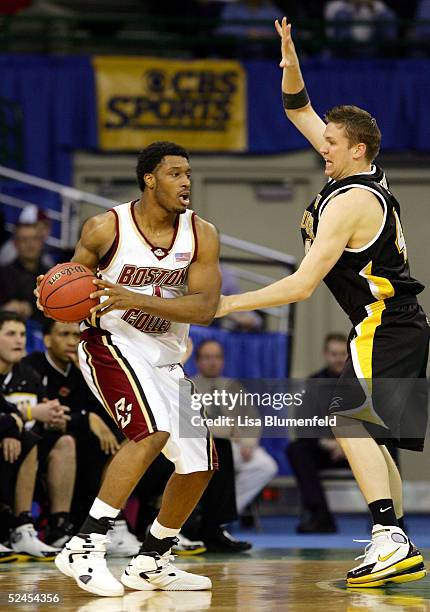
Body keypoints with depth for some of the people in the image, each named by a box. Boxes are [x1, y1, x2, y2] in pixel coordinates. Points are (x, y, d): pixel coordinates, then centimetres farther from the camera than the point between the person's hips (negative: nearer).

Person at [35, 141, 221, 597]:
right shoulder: (106, 228, -11)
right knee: (153, 432, -31)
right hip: (111, 344, -6)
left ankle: (150, 563, 24)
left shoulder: (201, 235, -4)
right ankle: (84, 546, -31)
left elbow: (205, 308, -14)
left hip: (165, 360, 6)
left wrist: (135, 299, -27)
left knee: (199, 464, 5)